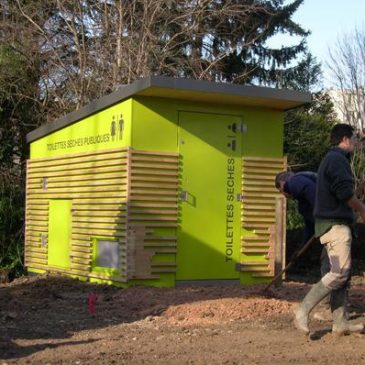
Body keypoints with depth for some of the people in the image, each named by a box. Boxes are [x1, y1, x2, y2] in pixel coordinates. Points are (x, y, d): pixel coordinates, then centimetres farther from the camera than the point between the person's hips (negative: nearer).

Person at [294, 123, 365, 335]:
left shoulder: (331, 159, 21)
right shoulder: (338, 159, -11)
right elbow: (345, 193, -18)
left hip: (333, 224, 11)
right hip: (336, 224, -11)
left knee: (343, 274, 9)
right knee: (340, 272, -14)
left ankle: (341, 323, 10)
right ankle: (303, 312, -14)